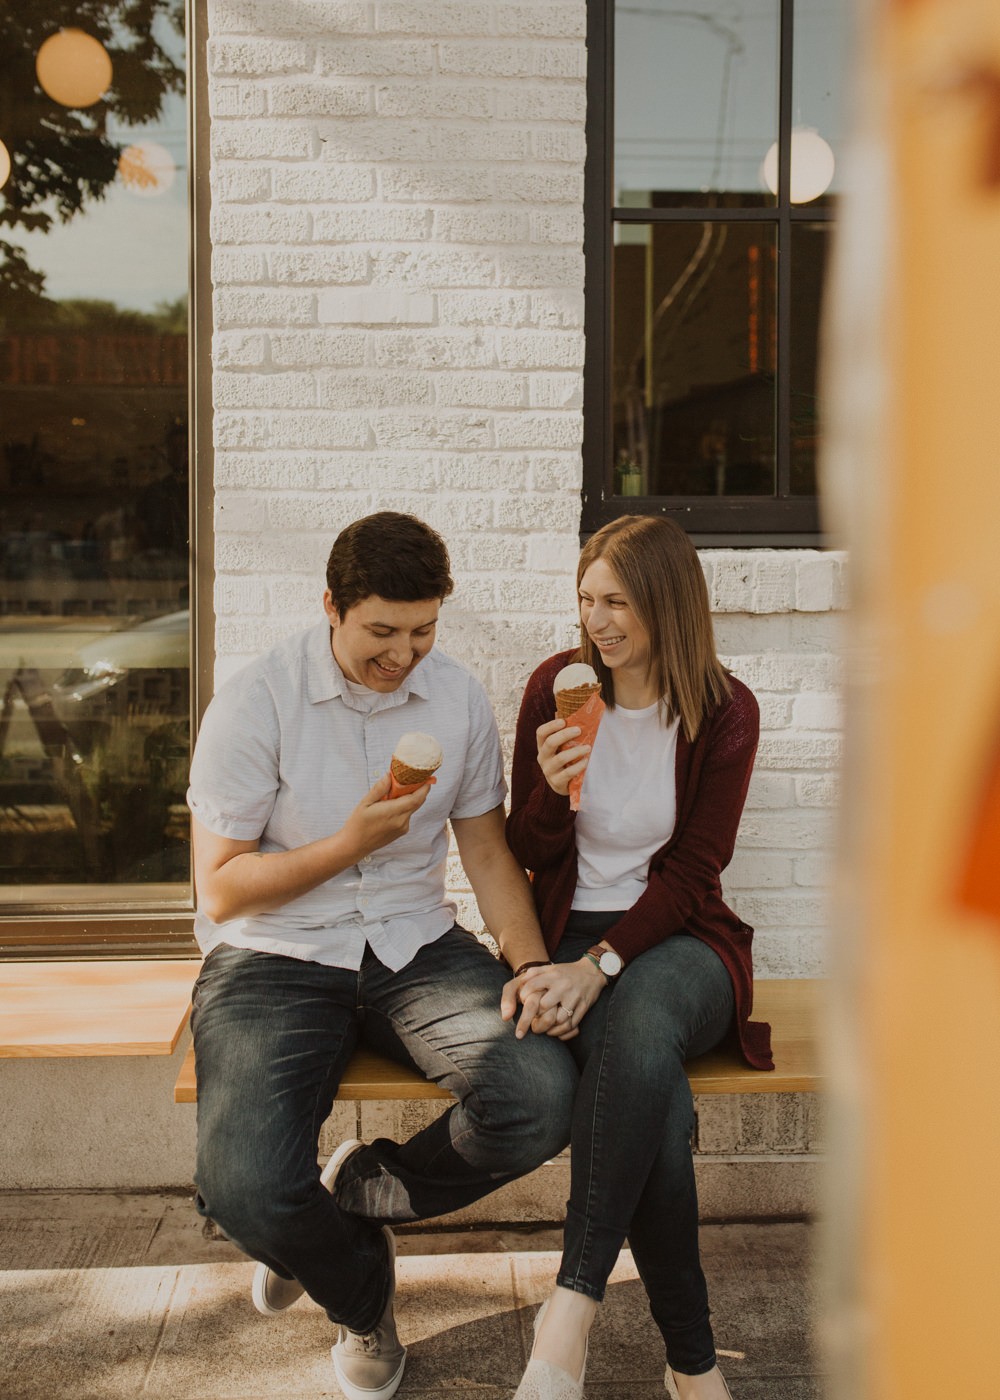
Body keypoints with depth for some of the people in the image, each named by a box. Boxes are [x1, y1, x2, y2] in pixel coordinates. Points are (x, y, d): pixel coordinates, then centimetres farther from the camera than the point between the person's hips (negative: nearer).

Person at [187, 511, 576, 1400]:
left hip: (416, 950, 4)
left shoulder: (459, 699, 3)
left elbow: (487, 851, 11)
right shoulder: (255, 704, -10)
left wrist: (530, 963, -5)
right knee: (246, 1188, -27)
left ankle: (359, 1190, 7)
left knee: (544, 1096, -25)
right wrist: (351, 842, -19)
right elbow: (221, 891, -8)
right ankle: (362, 1293, 13)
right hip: (274, 960, -3)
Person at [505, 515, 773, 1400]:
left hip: (677, 937, -1)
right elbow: (530, 854, 7)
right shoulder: (558, 687, 3)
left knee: (641, 1030, -39)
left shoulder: (724, 712, -1)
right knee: (656, 1102, -31)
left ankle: (574, 1307, -31)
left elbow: (692, 873, -5)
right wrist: (552, 788, -16)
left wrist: (600, 965, -18)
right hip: (575, 933, 1)